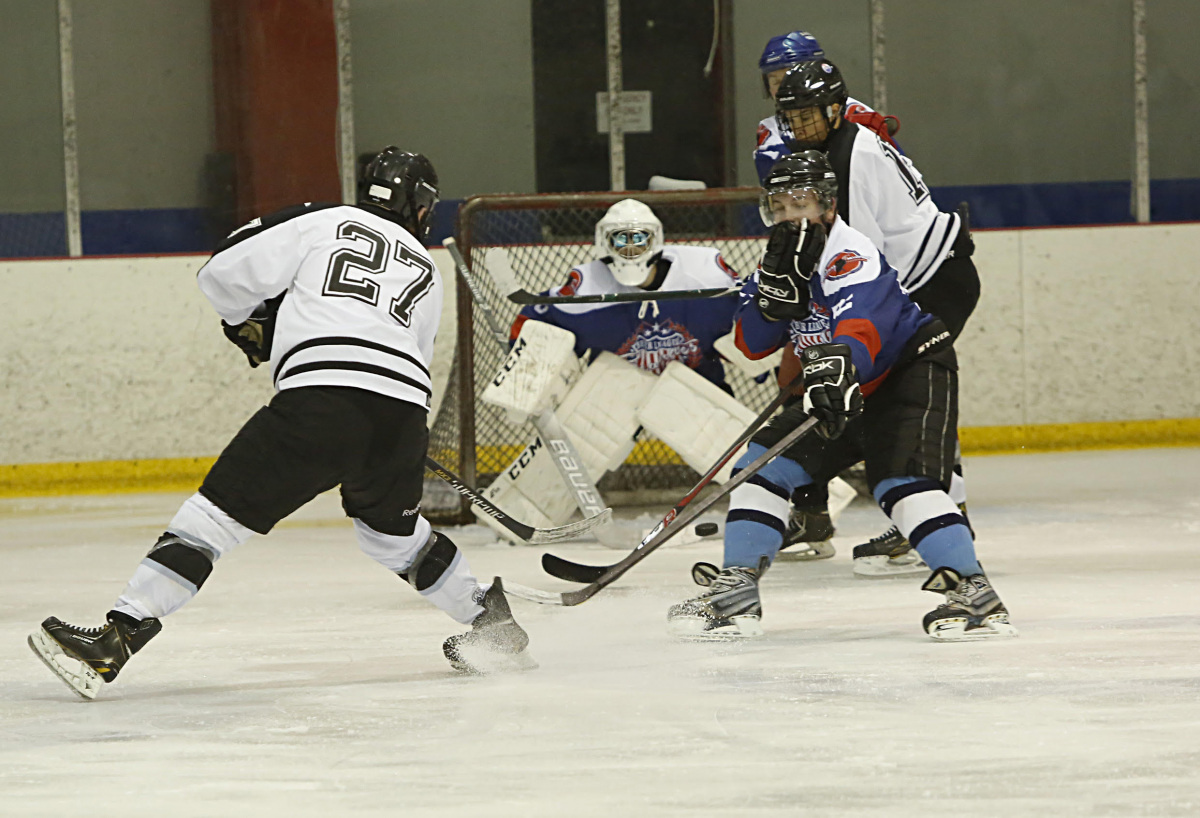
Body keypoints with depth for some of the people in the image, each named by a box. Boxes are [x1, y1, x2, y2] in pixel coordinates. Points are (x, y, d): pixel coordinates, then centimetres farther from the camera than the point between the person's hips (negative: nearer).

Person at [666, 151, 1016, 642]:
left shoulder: (852, 257, -25)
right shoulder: (782, 255, 3)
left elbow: (860, 331, -43)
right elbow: (753, 343, -4)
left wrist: (835, 370, -63)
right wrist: (778, 283, -21)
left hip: (910, 371, -9)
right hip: (847, 390, 9)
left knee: (903, 482, -28)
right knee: (764, 464, 1)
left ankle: (973, 592, -29)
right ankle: (736, 594, 5)